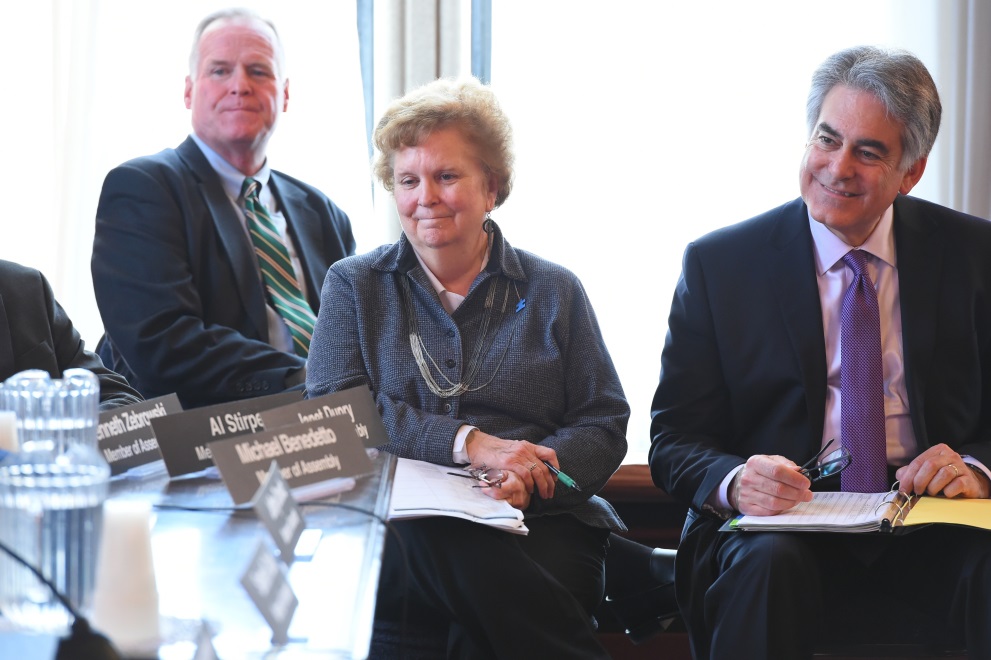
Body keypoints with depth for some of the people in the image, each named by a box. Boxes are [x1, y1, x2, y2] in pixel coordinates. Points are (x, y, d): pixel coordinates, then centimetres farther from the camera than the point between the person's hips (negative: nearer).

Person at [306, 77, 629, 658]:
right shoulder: (355, 285, 15)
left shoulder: (554, 293, 17)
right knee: (464, 551, -36)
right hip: (398, 530, 0)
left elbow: (603, 427, 10)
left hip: (540, 525, 0)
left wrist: (536, 471, -14)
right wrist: (468, 443, -14)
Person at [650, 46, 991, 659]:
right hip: (781, 523, -1)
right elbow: (674, 439, 2)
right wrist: (734, 481, -21)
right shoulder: (718, 264, 4)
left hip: (927, 524, 1)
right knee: (768, 562, -36)